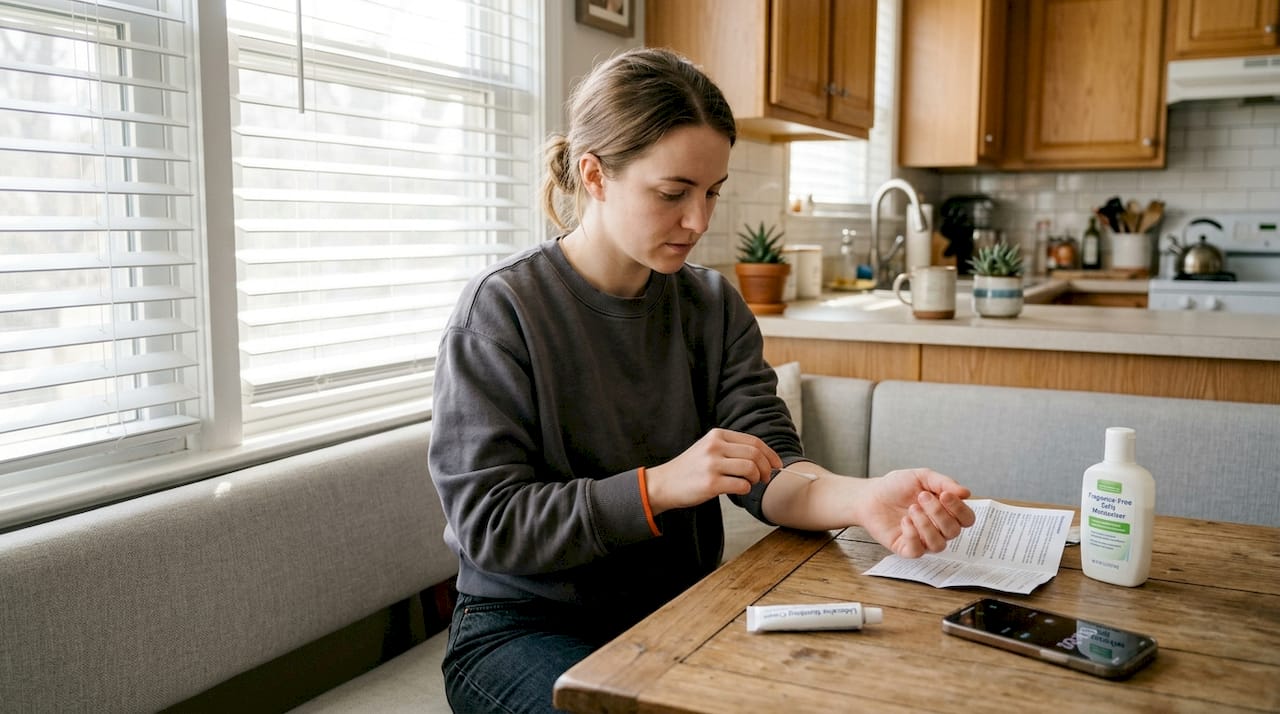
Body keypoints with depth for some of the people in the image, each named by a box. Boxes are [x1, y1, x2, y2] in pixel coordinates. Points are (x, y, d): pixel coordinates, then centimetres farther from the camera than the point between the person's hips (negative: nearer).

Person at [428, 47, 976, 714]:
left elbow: (769, 467, -9)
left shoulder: (715, 307, 2)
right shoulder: (501, 309, -13)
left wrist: (860, 497, -31)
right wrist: (660, 485, -27)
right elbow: (487, 522, -17)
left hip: (681, 606, 5)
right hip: (527, 626, -4)